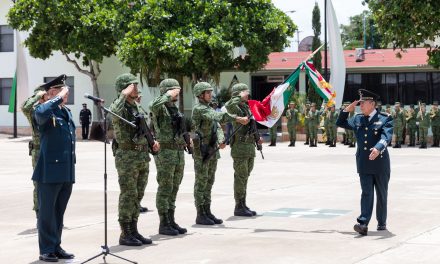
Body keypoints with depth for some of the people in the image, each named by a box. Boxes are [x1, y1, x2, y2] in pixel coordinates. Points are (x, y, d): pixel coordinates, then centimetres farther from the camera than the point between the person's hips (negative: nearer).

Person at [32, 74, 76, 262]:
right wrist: (58, 98, -25)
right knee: (47, 212, 2)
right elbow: (40, 113, -37)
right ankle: (46, 250, 8)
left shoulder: (67, 112, 15)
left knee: (59, 212, 14)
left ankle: (56, 247, 22)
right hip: (50, 171, -7)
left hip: (67, 172, 7)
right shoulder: (46, 111, -10)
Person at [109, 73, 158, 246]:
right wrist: (124, 95, -26)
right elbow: (113, 113, -36)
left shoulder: (138, 107, 14)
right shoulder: (119, 106, -10)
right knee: (128, 196, -4)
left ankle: (133, 231, 18)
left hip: (143, 156, 8)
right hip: (127, 157, -8)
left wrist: (152, 141, 10)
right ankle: (125, 234, 2)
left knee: (138, 196, 11)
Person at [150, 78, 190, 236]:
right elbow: (153, 106, -34)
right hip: (165, 152, -8)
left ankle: (171, 221, 17)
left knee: (174, 189, 11)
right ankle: (163, 224, 0)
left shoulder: (175, 109, 16)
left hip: (179, 152, 8)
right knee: (165, 189, -4)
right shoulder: (161, 108, -9)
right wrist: (168, 95, -22)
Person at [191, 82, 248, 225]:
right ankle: (200, 215, -1)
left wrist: (221, 140, -10)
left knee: (209, 182, 11)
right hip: (202, 151, -9)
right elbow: (218, 116, -25)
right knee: (201, 182, -4)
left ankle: (207, 212, 16)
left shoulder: (209, 109, 18)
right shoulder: (198, 109, -12)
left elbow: (217, 126, 10)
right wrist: (238, 119, -32)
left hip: (213, 151, 9)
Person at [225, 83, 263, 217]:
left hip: (250, 146, 9)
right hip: (240, 147, -9)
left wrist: (257, 137, 19)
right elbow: (228, 105, -37)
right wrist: (240, 98, -23)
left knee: (245, 177, 13)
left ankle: (243, 205, 19)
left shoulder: (247, 107, 16)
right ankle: (239, 207, 0)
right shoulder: (235, 108, -11)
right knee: (240, 177, -5)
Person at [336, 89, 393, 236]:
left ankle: (382, 223, 24)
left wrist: (378, 148, -39)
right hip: (364, 163, 3)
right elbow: (340, 123, 23)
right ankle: (363, 224, -16)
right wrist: (347, 110, 9)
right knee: (366, 193, -5)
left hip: (380, 162, -3)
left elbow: (386, 136, -20)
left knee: (381, 194, 10)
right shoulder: (358, 119, 11)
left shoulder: (385, 119, -4)